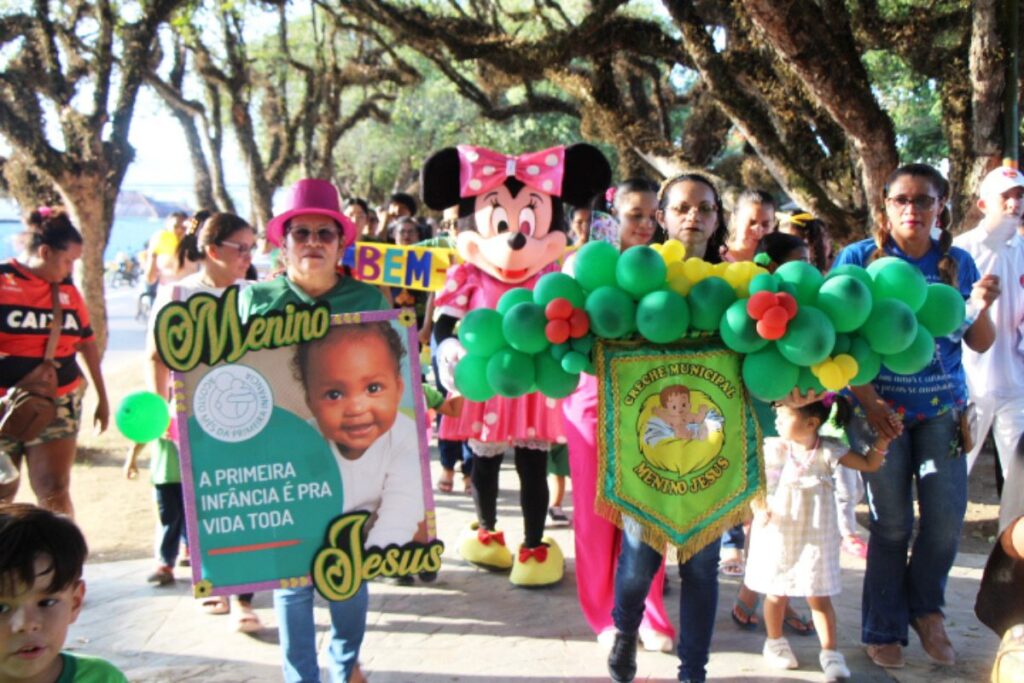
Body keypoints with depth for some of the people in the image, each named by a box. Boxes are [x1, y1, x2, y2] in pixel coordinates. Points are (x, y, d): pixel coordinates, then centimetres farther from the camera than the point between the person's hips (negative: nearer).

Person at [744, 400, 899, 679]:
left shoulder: (828, 451, -8)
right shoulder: (772, 449, -9)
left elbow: (869, 464, -1)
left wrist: (882, 439, -13)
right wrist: (759, 509, -18)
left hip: (815, 536, 0)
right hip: (778, 534, 1)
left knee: (819, 596, 3)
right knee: (776, 593, 11)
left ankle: (830, 651, 15)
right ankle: (775, 642, 32)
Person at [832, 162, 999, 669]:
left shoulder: (957, 262, 6)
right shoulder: (858, 258, -3)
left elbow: (980, 345, 9)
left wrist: (982, 307, -12)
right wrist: (869, 402, -18)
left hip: (942, 406, 3)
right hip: (880, 407, -3)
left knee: (947, 517, 2)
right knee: (892, 523, 3)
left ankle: (926, 608, 30)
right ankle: (884, 631, 21)